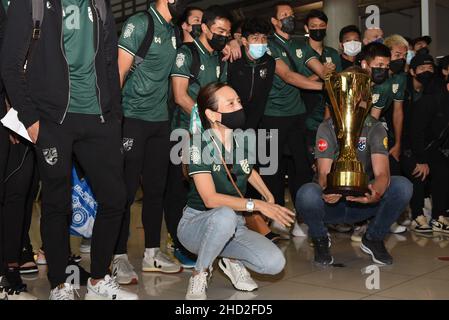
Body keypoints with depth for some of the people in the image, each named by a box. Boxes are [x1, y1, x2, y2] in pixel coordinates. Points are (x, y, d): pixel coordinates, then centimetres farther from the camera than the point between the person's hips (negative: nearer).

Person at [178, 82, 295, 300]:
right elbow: (210, 199, -27)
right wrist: (256, 205, -28)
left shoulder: (242, 139, -1)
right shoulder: (199, 144, -18)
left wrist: (268, 197, 12)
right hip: (197, 223, -4)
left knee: (275, 263, -21)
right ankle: (199, 275, -13)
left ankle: (232, 260, 11)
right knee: (225, 216, -39)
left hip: (233, 227, 4)